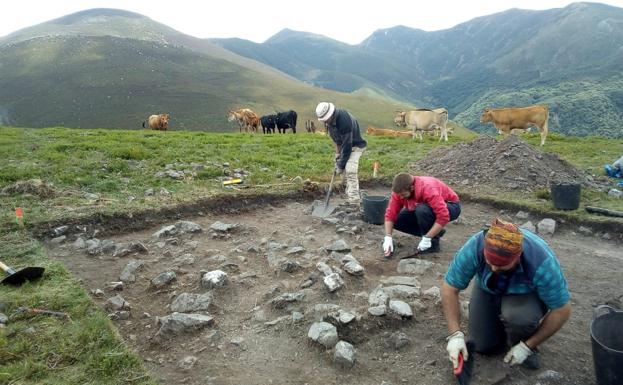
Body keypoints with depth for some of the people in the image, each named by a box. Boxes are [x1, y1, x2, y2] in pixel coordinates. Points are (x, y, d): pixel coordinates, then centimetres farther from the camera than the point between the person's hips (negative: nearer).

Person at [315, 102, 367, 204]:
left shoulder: (344, 121, -35)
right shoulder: (329, 120, -9)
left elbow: (347, 146, -31)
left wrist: (340, 165, -25)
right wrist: (337, 154, -3)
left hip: (355, 146, -8)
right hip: (343, 146, 8)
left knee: (350, 171, -20)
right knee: (346, 172, 9)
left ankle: (354, 201, -19)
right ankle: (349, 196, 21)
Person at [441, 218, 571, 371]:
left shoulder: (542, 262, -38)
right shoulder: (473, 248, -35)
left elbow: (562, 310, -25)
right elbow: (449, 289, -24)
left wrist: (527, 346, -21)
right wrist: (455, 334, -30)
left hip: (528, 294, -2)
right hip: (488, 291, 2)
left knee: (518, 315, -34)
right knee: (482, 345, -5)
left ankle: (522, 343, 0)